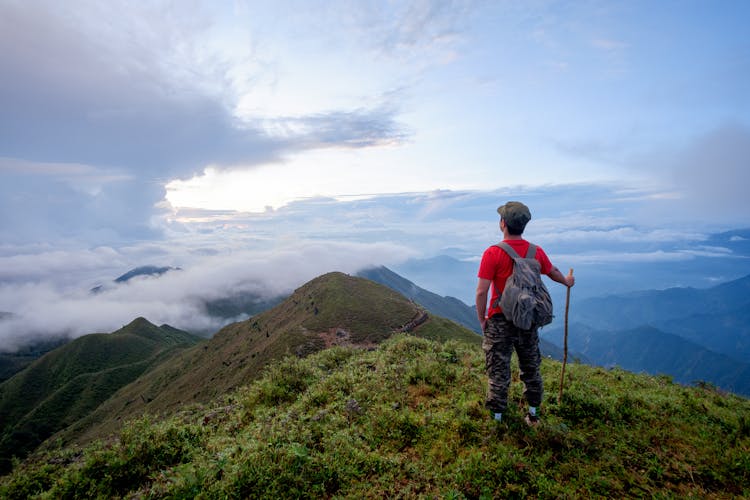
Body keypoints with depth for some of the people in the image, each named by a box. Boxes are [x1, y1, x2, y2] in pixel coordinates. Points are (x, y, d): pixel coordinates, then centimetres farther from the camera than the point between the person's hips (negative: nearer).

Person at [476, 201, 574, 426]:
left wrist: (482, 319, -4)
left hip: (500, 321, -4)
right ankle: (533, 414, 35)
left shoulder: (493, 253, -18)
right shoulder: (536, 252, -3)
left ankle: (497, 418, 20)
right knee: (531, 369, 21)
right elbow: (553, 272, 18)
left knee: (498, 372, 8)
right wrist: (567, 281, 40)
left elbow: (481, 292, -19)